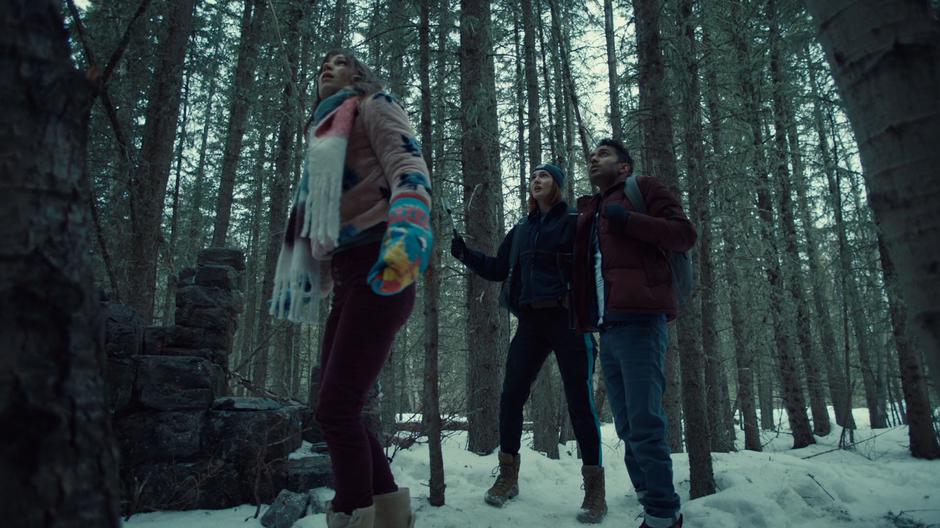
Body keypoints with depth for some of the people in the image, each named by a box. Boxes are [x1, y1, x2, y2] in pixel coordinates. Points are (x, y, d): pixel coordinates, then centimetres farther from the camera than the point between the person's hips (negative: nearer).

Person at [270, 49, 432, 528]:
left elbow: (408, 169, -11)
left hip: (381, 273, -8)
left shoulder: (373, 106, 8)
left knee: (334, 408, -12)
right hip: (348, 278, 8)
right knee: (338, 408, 8)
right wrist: (302, 282, 27)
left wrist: (407, 233, -30)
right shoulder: (323, 133, 30)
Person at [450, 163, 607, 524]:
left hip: (567, 318, -5)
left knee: (579, 400, -5)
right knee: (511, 395, 2)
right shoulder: (521, 230, 19)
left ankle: (594, 489, 3)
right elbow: (499, 268, 21)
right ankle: (508, 475, 16)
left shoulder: (574, 222, 4)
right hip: (530, 321, 5)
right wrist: (465, 255, 9)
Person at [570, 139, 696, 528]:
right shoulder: (588, 211, 26)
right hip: (607, 329, 7)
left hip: (638, 323, -7)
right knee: (629, 431, 8)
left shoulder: (643, 189, 8)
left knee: (645, 427, -9)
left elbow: (685, 234, -4)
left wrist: (627, 219, -10)